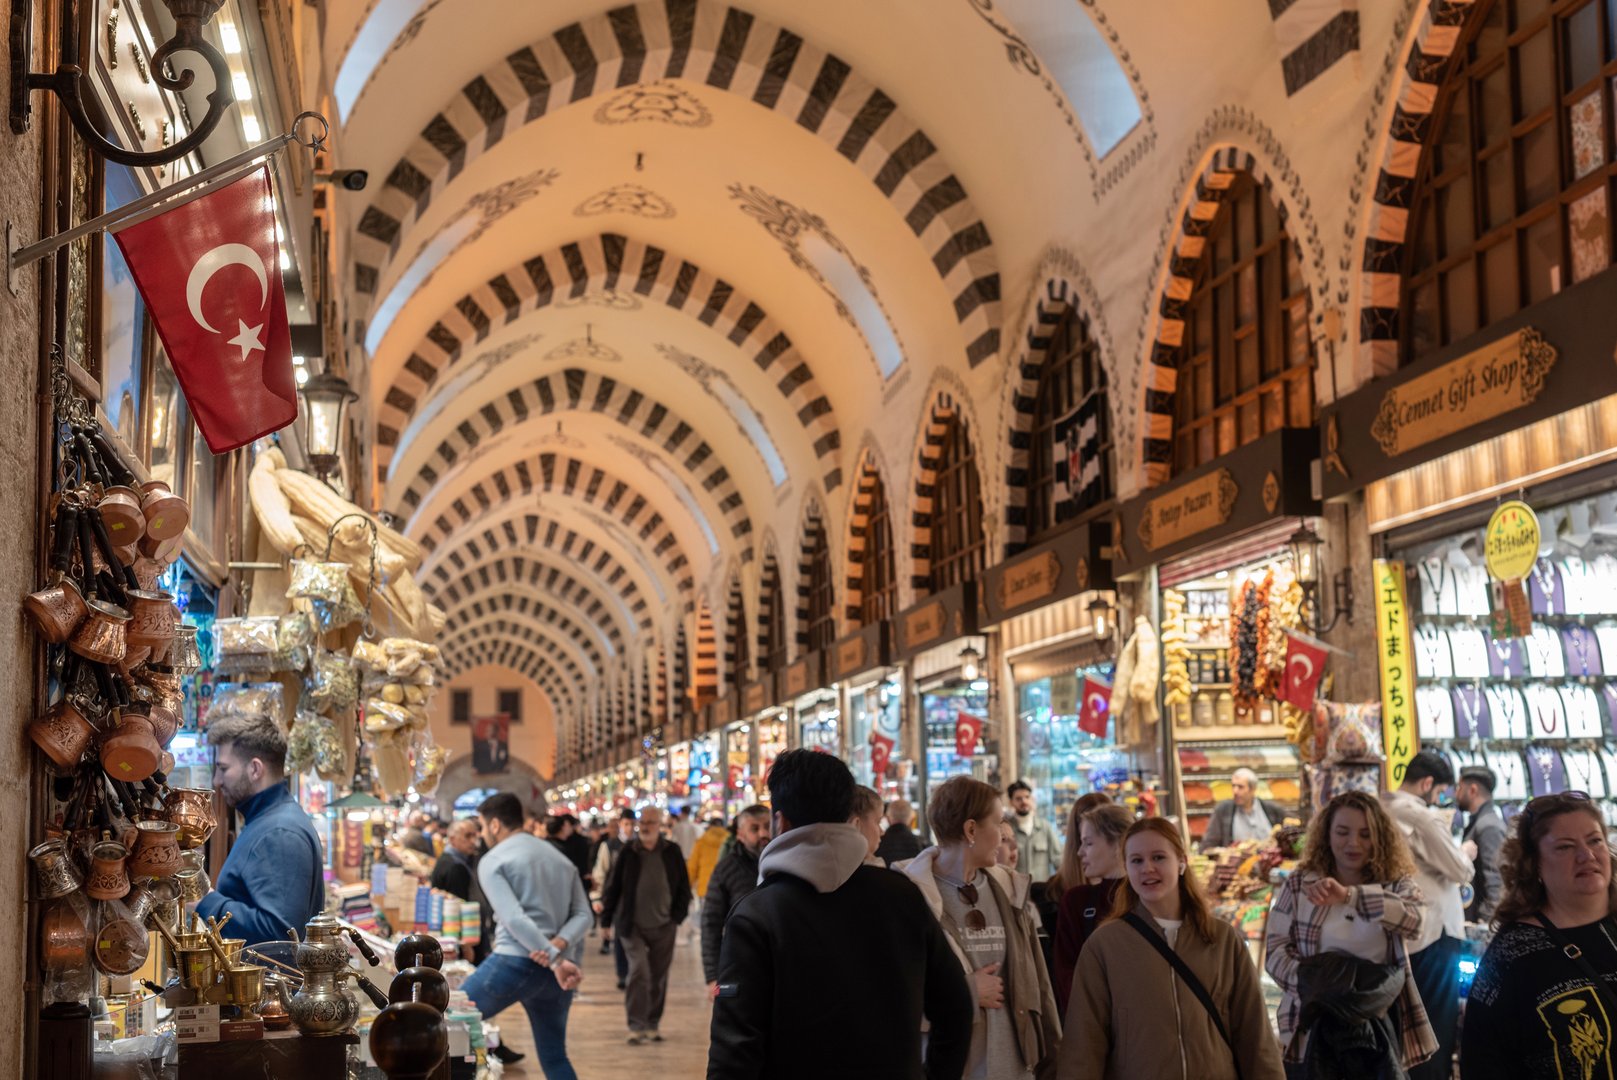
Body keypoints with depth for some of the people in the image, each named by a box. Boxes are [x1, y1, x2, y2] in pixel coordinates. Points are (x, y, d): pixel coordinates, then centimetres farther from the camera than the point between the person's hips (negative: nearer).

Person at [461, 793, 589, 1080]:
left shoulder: (493, 861, 0)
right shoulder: (561, 858, 21)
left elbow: (514, 919, -15)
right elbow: (583, 914, 9)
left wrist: (556, 961, -20)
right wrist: (559, 945, -8)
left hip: (516, 963, -6)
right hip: (555, 968, 7)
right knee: (554, 1057, 17)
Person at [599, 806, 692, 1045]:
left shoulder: (672, 852, 1)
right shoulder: (628, 852, -2)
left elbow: (683, 887, 8)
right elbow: (613, 887, 2)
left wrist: (678, 915, 1)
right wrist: (606, 919, 2)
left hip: (663, 927, 2)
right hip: (633, 926, -2)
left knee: (658, 977, 8)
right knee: (639, 971, -13)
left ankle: (652, 1025, 21)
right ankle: (636, 1026, -7)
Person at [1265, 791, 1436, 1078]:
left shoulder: (1397, 885, 3)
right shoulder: (1299, 884, 4)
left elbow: (1413, 919, -19)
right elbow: (1275, 950, 1)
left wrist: (1349, 895, -31)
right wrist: (1308, 981, -19)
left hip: (1379, 1029, 0)